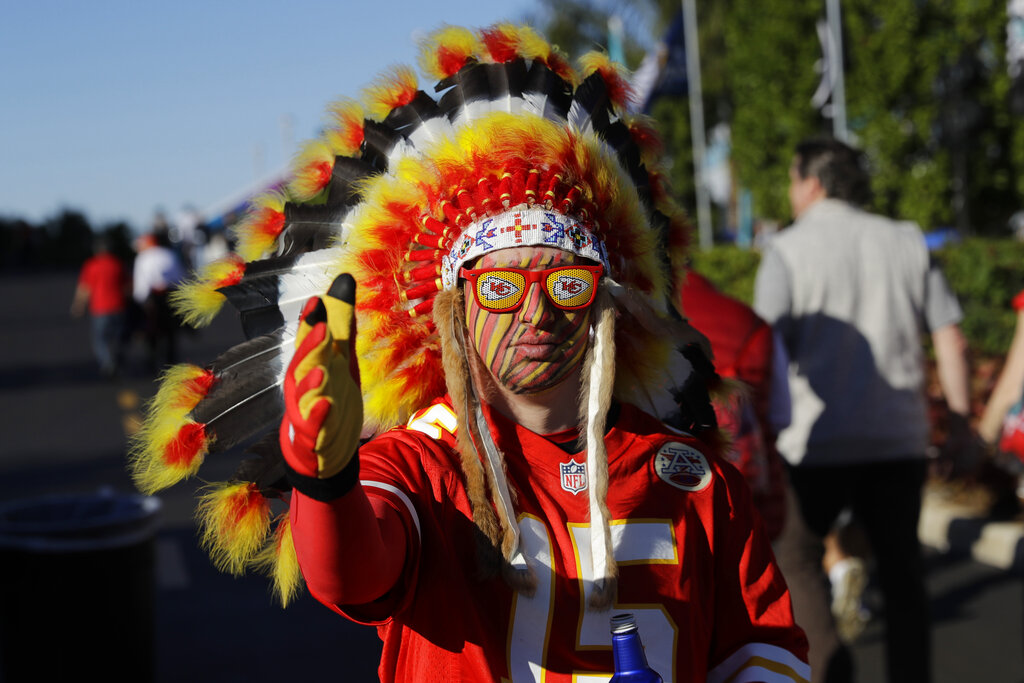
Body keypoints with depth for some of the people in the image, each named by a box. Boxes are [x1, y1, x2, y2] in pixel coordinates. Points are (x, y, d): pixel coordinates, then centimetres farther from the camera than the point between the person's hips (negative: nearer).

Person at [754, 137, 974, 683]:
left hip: (819, 439, -3)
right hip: (899, 438, 4)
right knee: (900, 566, 14)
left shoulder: (788, 250, -3)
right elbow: (951, 340, 7)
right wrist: (959, 418, 14)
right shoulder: (908, 243, 9)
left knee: (794, 552, 13)